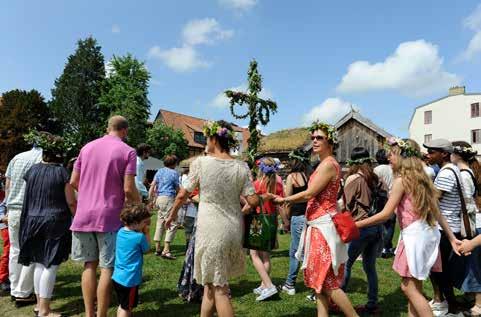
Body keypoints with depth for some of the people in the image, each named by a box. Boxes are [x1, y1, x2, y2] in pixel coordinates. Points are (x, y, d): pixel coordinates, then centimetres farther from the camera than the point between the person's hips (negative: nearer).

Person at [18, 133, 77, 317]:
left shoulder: (32, 170, 5)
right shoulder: (61, 172, -10)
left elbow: (28, 197, 15)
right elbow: (71, 202, -11)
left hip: (33, 221, 6)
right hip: (55, 223, -5)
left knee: (39, 264, 16)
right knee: (51, 266, 1)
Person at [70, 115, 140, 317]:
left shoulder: (87, 147, 10)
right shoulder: (127, 151, -6)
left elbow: (73, 182, 11)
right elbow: (128, 189, -13)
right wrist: (139, 203, 7)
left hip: (84, 215, 5)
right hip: (109, 217, -5)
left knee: (89, 264, 15)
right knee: (107, 268, 4)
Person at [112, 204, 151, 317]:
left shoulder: (121, 231, -1)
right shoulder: (140, 237, -21)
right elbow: (147, 250, -4)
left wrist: (143, 233, 1)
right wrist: (147, 233, -1)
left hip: (117, 277, 7)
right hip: (129, 279, -7)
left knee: (122, 305, 23)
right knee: (126, 308, 8)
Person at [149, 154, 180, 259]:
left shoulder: (159, 171, 13)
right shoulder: (174, 173, -4)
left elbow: (152, 186, 8)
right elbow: (177, 189, 2)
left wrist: (151, 199, 12)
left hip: (159, 198, 8)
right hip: (168, 199, -7)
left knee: (160, 223, 13)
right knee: (173, 224, -5)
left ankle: (157, 249, 17)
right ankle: (166, 250, -11)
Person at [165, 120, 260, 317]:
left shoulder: (201, 162, -8)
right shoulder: (241, 168, -1)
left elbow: (183, 195, 0)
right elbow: (253, 201, -5)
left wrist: (173, 213, 17)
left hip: (210, 229, -4)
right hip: (234, 229, 4)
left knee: (218, 287, 7)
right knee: (211, 282, 20)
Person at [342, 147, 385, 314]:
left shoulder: (353, 179, -8)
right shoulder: (376, 179, 6)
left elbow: (347, 205, -5)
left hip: (361, 226, -6)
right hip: (377, 226, 6)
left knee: (346, 263, 6)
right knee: (370, 266, 14)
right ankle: (372, 304, 21)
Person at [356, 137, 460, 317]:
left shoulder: (402, 180, -11)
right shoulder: (420, 177, 14)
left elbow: (385, 214, -15)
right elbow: (437, 212, 14)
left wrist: (357, 224, -11)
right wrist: (452, 237, 17)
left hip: (414, 235, -9)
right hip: (428, 232, 9)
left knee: (409, 288, 0)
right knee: (414, 287, 14)